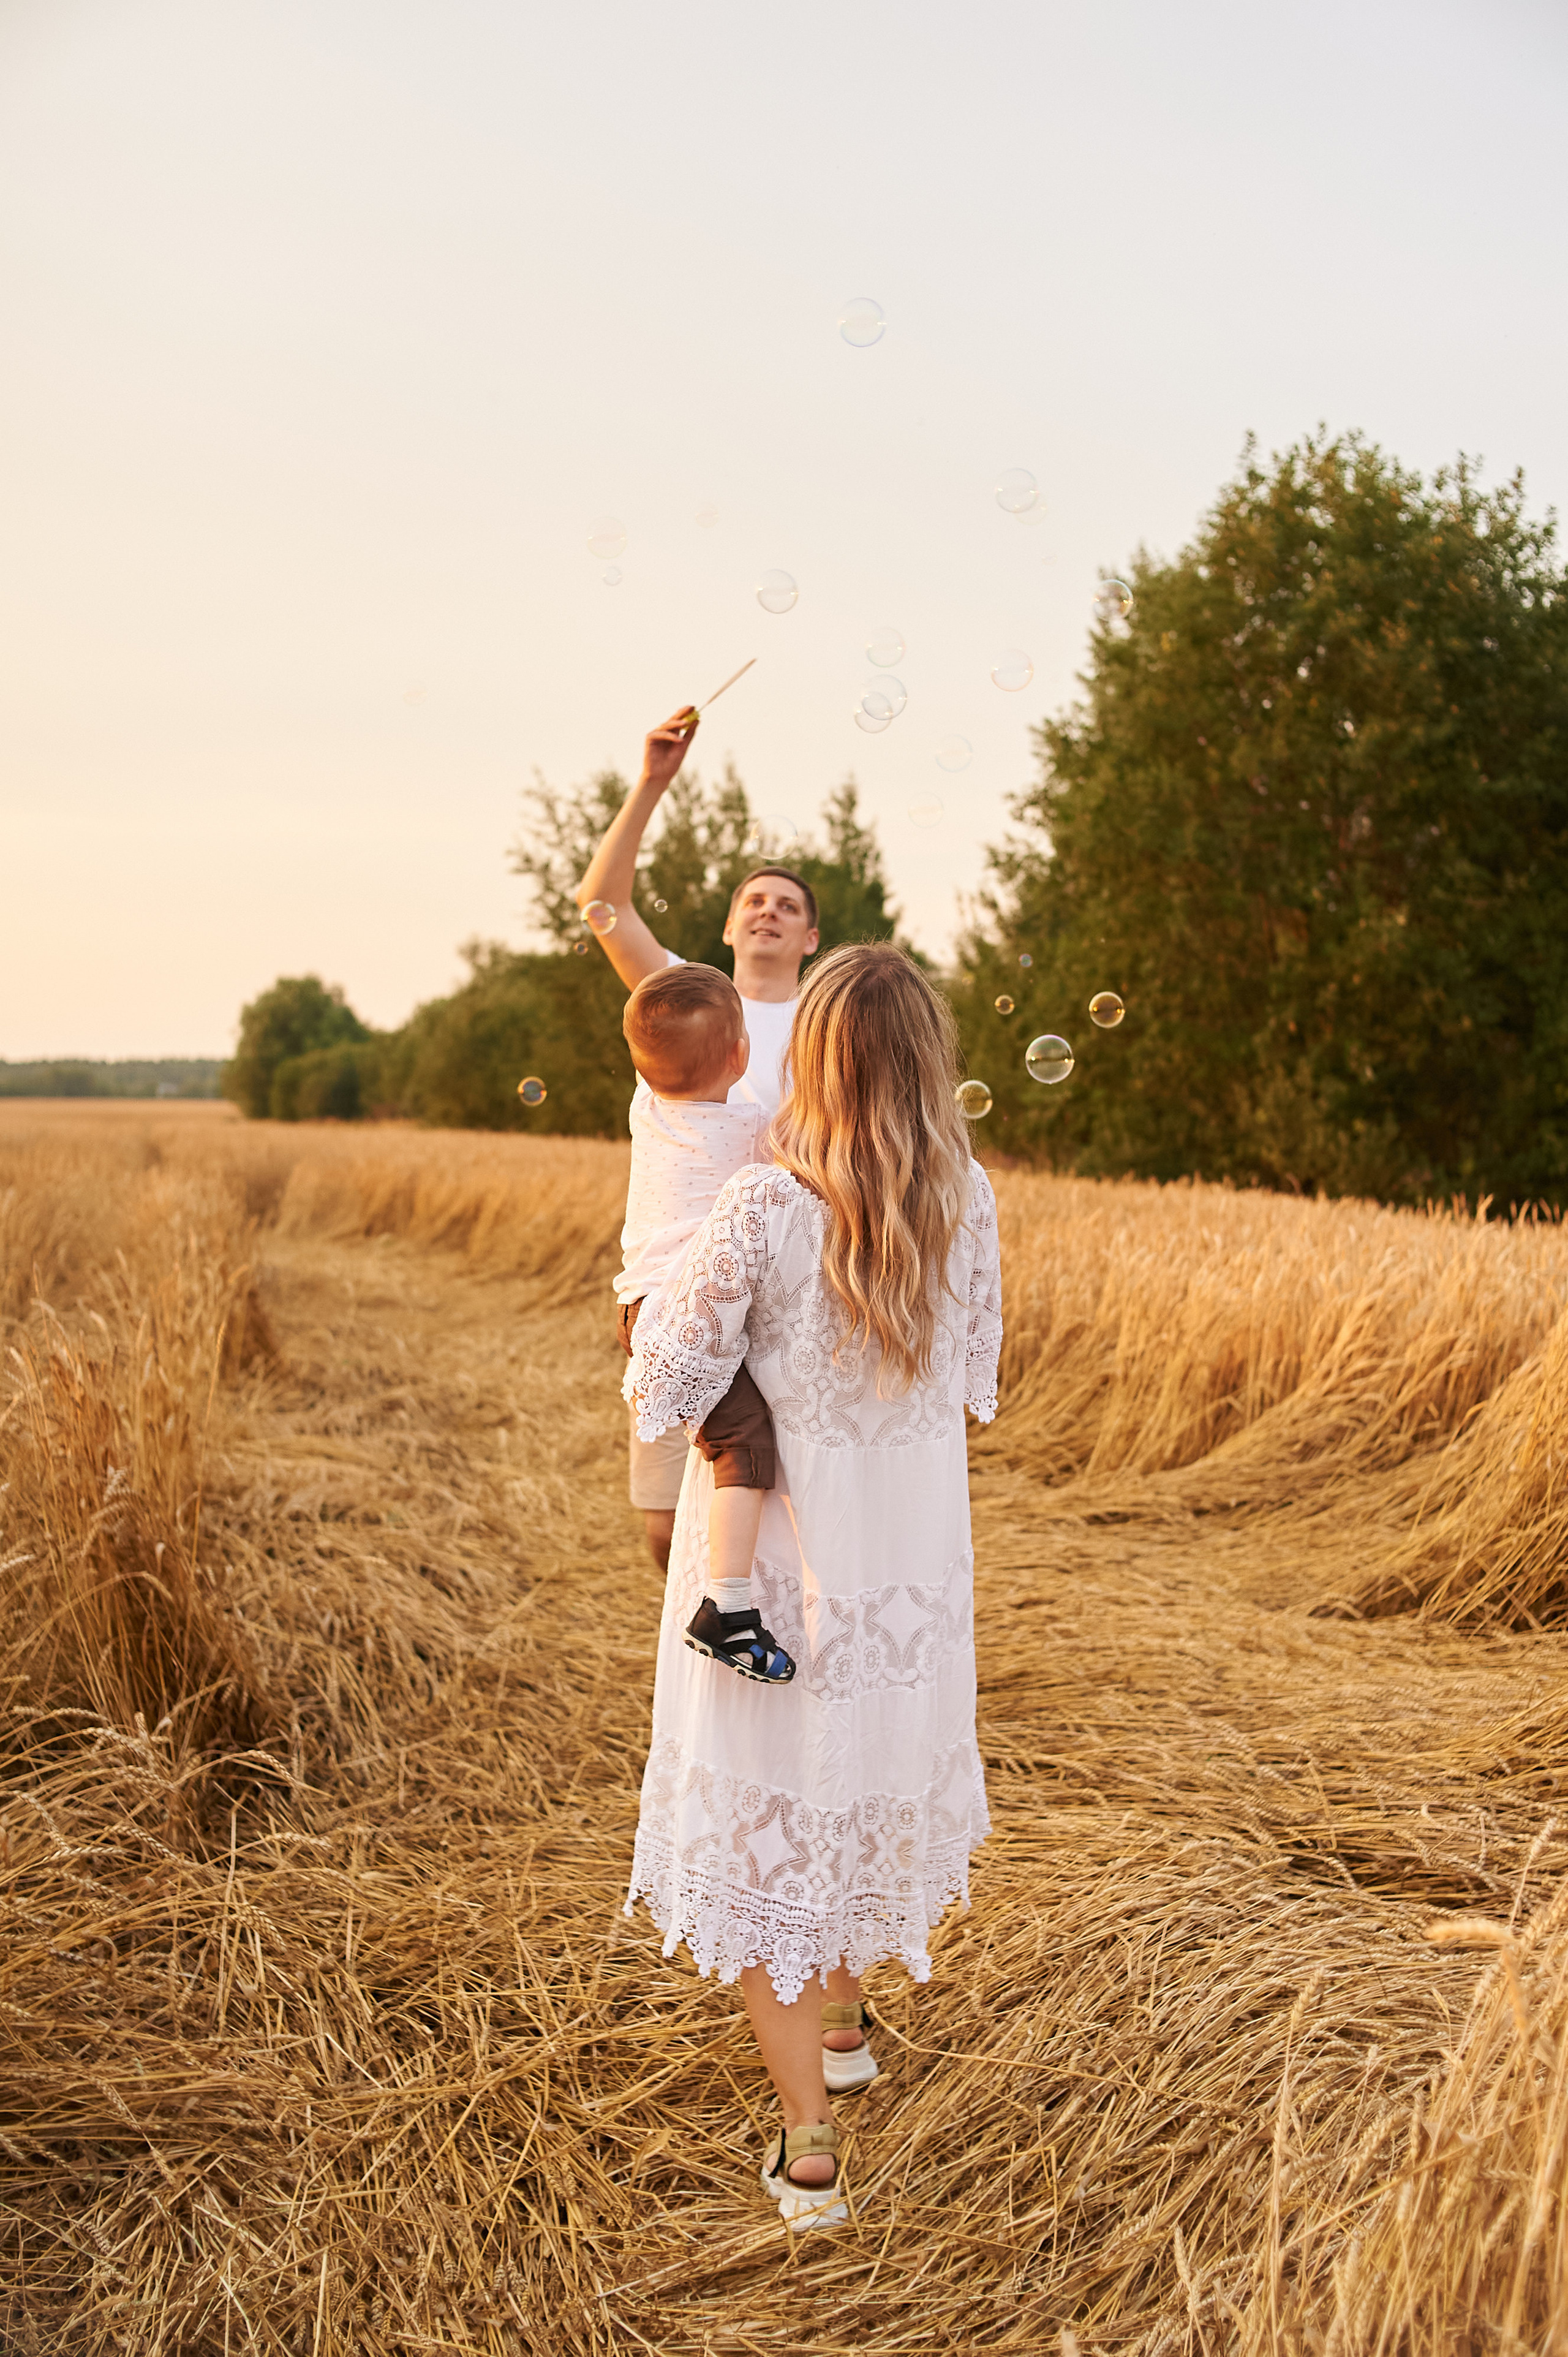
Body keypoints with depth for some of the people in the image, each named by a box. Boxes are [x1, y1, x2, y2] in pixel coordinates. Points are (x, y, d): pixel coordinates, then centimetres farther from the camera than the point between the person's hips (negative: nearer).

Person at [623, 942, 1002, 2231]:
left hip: (774, 1555, -4)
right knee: (874, 1771, 26)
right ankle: (840, 2014, 48)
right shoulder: (969, 1201, -9)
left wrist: (664, 1292, 2)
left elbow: (664, 1391, -16)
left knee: (759, 1820, 11)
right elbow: (979, 1382, 3)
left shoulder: (761, 1210, -23)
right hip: (916, 1554, 5)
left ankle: (809, 2146, 18)